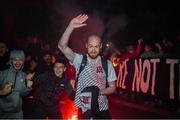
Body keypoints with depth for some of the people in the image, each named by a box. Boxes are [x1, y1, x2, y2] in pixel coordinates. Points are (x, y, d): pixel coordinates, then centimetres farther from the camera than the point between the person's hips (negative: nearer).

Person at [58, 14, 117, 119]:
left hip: (102, 109, 1)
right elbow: (62, 46, -19)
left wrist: (98, 92, -18)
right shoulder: (80, 60, -6)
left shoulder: (107, 64, -4)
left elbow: (112, 88, 1)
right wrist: (71, 26, -30)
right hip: (84, 109, -1)